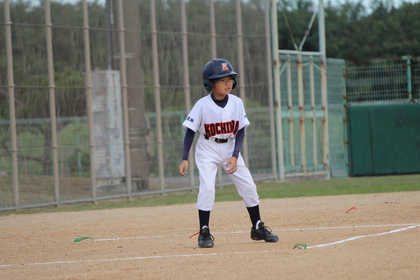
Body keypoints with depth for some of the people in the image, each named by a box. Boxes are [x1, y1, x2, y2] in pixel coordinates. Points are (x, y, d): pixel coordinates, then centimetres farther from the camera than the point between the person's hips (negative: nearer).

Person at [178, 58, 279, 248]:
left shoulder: (236, 103, -10)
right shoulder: (202, 105, -17)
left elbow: (240, 131, -5)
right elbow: (190, 131, -11)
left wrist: (235, 156, -17)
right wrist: (184, 159, -17)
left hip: (230, 148, 3)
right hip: (207, 149, -3)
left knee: (248, 186, 0)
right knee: (207, 188, -18)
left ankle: (258, 228, 16)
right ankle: (204, 233, -7)